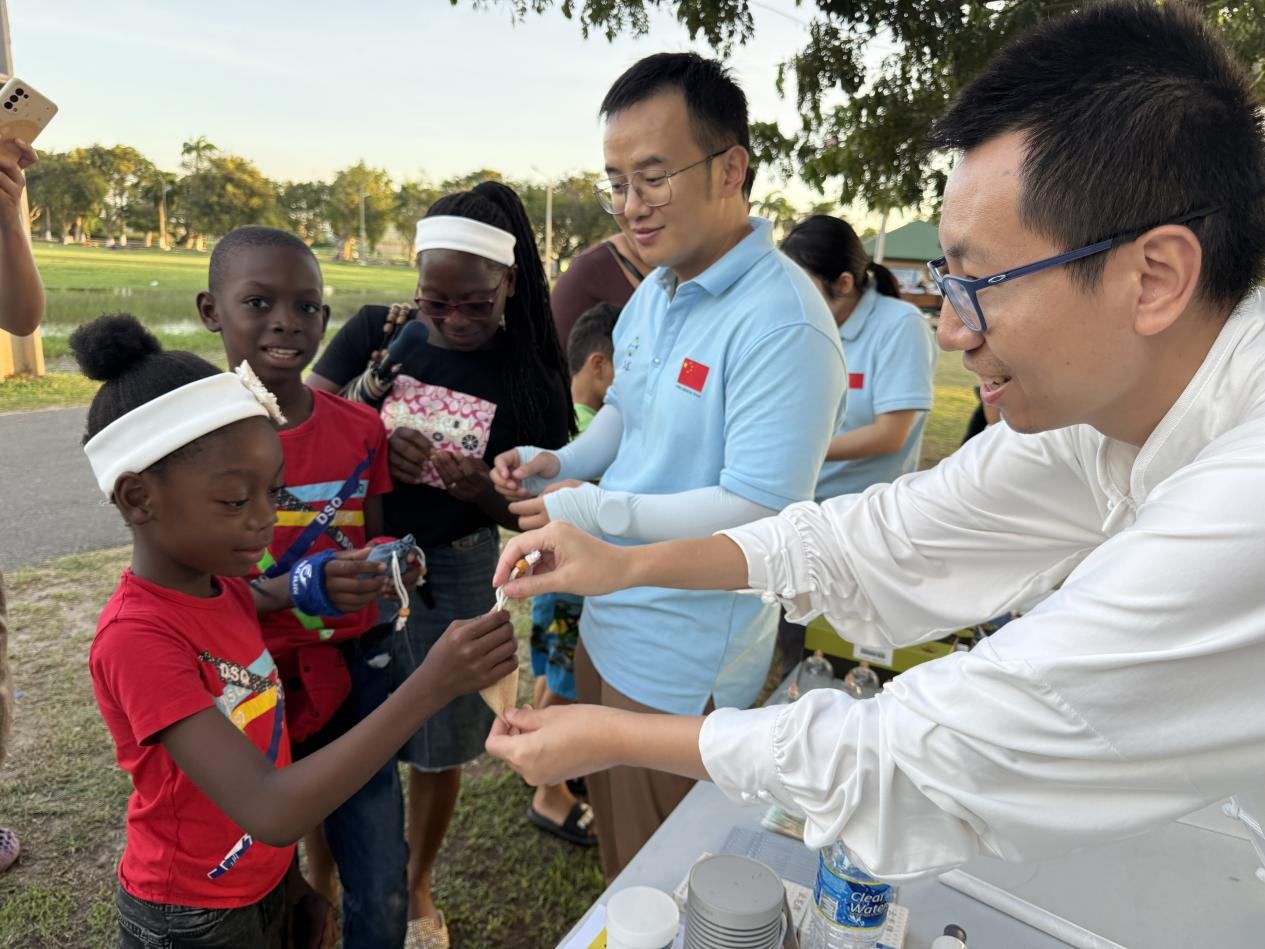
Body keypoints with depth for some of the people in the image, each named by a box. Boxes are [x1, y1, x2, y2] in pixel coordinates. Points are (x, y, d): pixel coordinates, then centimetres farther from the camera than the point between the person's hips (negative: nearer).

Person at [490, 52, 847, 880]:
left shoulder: (781, 322, -25)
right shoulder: (652, 295, 5)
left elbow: (764, 513, -27)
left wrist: (600, 512, -24)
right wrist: (562, 462, 0)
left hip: (684, 662, -8)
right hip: (610, 622, 9)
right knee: (616, 850, 29)